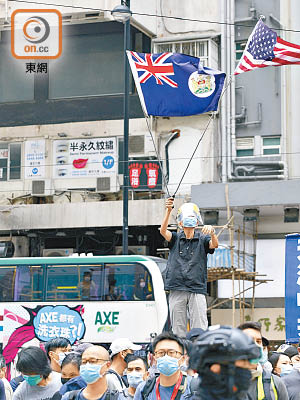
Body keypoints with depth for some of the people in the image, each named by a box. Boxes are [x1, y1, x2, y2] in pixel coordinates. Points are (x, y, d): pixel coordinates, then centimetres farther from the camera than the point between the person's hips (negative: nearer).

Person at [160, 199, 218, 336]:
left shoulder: (202, 239, 6)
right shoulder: (176, 238, 9)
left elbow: (214, 244, -14)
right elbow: (163, 231, -9)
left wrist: (212, 232, -37)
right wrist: (168, 211, -25)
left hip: (197, 290, -1)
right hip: (177, 290, 1)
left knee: (199, 329, -6)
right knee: (178, 329, 4)